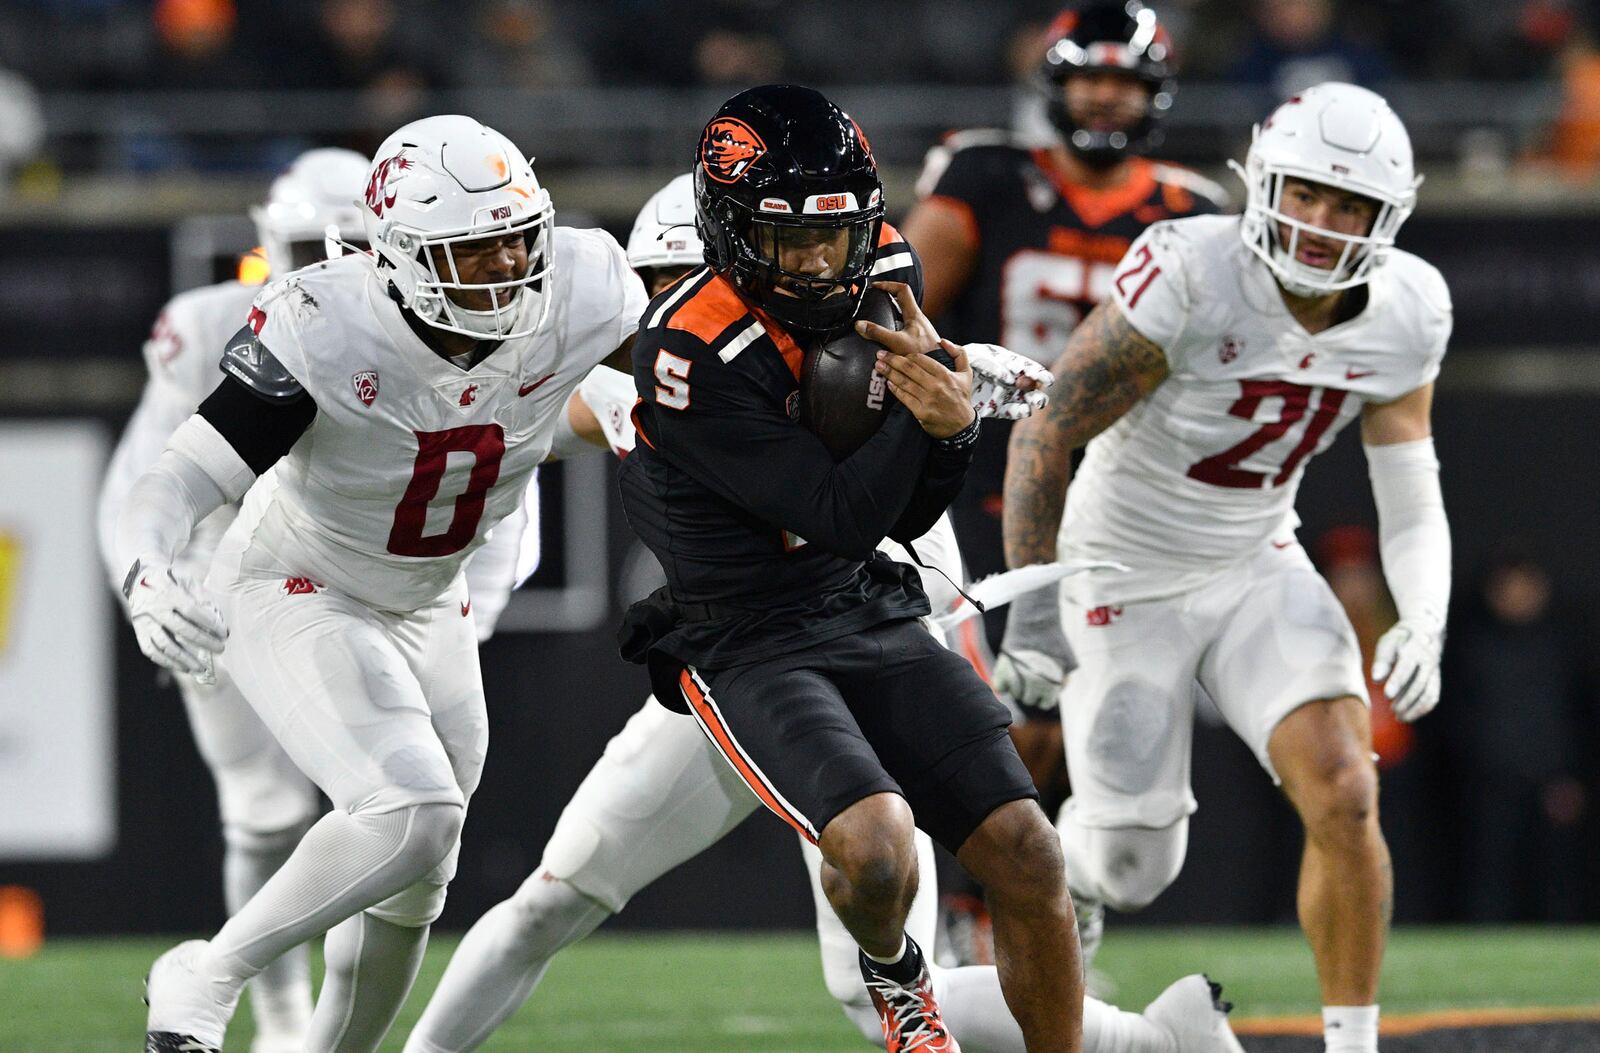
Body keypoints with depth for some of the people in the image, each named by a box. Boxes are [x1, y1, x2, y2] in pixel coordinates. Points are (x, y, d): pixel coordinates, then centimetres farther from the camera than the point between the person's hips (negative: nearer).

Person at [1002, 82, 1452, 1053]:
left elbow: (1414, 508, -4)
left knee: (1346, 800, -19)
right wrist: (1030, 613, -20)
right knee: (1132, 878, 3)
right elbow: (1046, 433, -20)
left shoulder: (1404, 314, -11)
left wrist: (1424, 626, -23)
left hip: (1259, 572, 3)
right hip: (1127, 587, -3)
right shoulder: (1190, 276, -27)